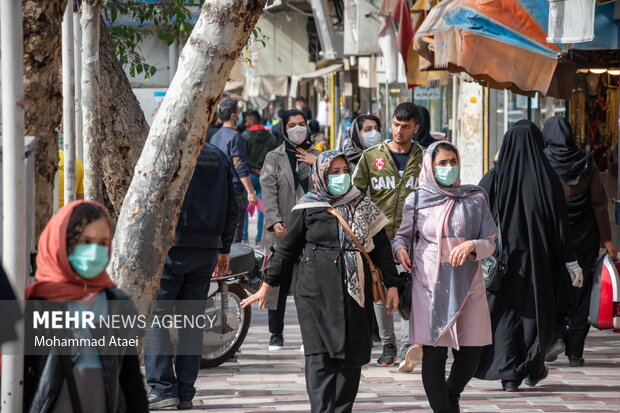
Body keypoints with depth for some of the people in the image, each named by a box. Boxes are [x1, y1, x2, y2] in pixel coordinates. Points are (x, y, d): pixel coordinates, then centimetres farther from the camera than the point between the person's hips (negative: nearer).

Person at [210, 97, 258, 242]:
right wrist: (251, 192, -19)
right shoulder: (234, 136, -13)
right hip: (234, 189, -8)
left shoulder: (215, 137, 13)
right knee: (235, 233, -6)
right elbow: (240, 166, -19)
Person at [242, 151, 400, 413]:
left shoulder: (364, 207, 12)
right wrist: (267, 285, 11)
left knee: (351, 357, 0)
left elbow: (381, 247, 14)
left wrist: (391, 284, 7)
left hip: (356, 292, 3)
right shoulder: (308, 208, 5)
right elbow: (288, 248, 11)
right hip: (317, 293, -3)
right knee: (320, 356, -11)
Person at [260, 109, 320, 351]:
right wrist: (274, 221, -14)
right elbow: (268, 192, -2)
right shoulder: (274, 158, 7)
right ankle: (276, 334, 10)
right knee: (279, 283, 1)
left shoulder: (317, 156, 14)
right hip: (282, 230, -1)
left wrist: (317, 164, -7)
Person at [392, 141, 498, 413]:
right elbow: (403, 235, 15)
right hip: (430, 286, -1)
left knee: (471, 352, 3)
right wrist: (400, 250, -7)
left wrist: (472, 245, -14)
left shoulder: (475, 199, 6)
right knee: (434, 352, -4)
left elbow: (490, 243, 7)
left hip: (467, 285, 1)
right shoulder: (417, 201, 4)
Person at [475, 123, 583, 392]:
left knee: (504, 310, 6)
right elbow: (560, 226, -4)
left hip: (502, 256, 0)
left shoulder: (494, 179, -5)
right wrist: (572, 264, 1)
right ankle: (532, 369, 25)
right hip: (537, 258, 0)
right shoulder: (547, 180, -6)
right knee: (536, 309, 15)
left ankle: (509, 374, 0)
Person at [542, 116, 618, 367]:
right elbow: (599, 202, -2)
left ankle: (556, 335, -8)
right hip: (583, 236, 1)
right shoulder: (586, 162, -2)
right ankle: (575, 352, 6)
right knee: (580, 291, 7)